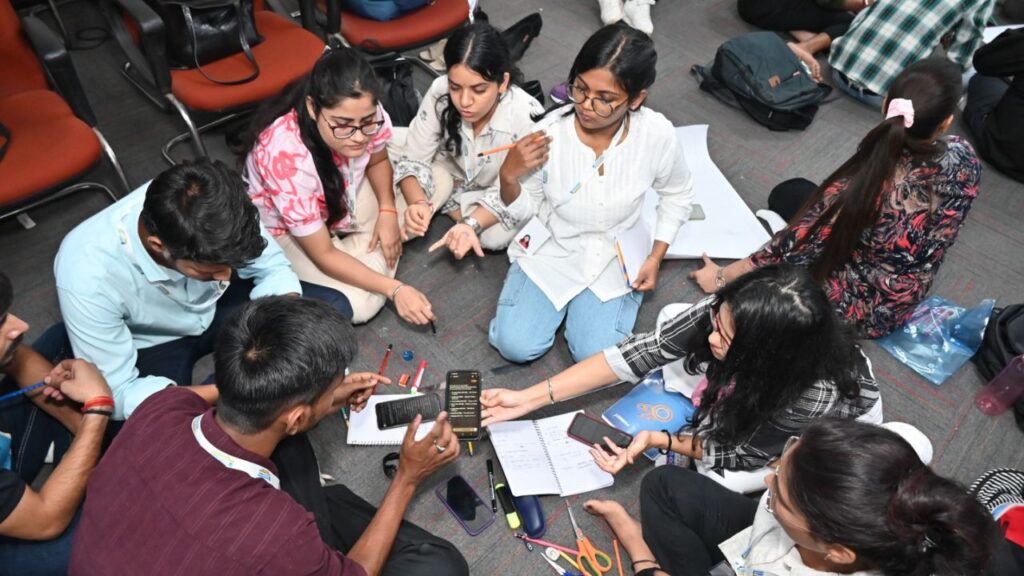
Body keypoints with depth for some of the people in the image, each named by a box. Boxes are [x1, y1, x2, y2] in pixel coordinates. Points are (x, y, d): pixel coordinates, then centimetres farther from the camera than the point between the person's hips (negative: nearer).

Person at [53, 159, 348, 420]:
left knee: (334, 309, -12)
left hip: (216, 303, 4)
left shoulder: (216, 206, -31)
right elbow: (116, 393, -27)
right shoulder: (87, 278, -37)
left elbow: (272, 269, -14)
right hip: (155, 344, -3)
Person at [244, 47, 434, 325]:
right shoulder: (286, 157, -40)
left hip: (340, 195, 6)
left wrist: (387, 210, -18)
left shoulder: (365, 113, -26)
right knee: (359, 305, -22)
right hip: (282, 230, -5)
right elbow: (323, 254, -30)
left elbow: (378, 161, 0)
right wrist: (395, 289, -35)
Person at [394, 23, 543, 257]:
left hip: (493, 190, -1)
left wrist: (472, 224, -44)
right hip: (449, 169, 1)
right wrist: (418, 202, -41)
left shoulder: (527, 116, -35)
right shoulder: (440, 91, -28)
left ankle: (444, 199, -4)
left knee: (498, 236, -31)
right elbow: (413, 159, -20)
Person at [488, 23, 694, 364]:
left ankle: (585, 303, 18)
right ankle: (565, 300, 19)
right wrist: (508, 176, -28)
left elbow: (677, 194, 1)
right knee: (514, 346, -10)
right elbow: (523, 211, -7)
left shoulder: (657, 135, -21)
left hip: (615, 257, 0)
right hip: (552, 248, 0)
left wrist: (656, 257, -4)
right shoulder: (549, 132, -22)